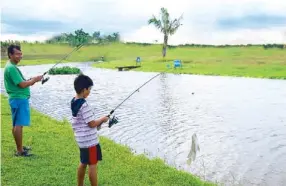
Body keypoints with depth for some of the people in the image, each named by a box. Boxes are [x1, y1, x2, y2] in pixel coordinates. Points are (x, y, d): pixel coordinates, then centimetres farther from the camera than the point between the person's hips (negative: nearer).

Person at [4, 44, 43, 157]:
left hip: (19, 98, 11)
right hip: (19, 99, -11)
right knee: (19, 124, -6)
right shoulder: (11, 68, -18)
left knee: (16, 124, 15)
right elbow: (22, 84, -20)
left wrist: (30, 81, 7)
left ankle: (20, 147, 26)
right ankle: (19, 151, 0)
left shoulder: (11, 66, 15)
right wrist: (34, 80, -8)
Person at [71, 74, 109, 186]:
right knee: (92, 165, 2)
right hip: (90, 140, -9)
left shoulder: (74, 102, 6)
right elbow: (91, 124, -20)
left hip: (82, 139, 9)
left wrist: (98, 122, 9)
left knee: (83, 163, 20)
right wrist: (102, 119, -4)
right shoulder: (84, 105, -23)